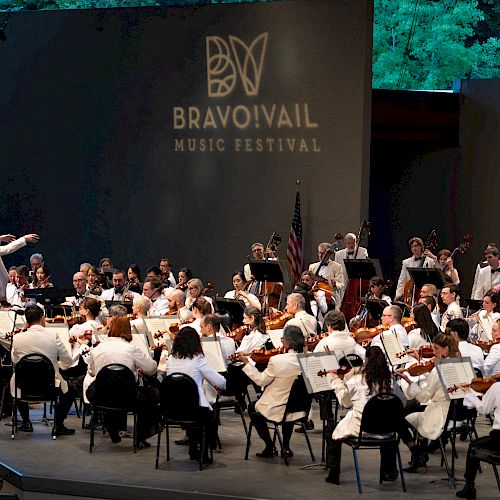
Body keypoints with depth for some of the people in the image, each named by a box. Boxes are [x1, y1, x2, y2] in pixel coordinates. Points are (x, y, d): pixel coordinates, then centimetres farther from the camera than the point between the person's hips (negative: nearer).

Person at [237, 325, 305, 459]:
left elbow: (261, 380, -9)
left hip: (277, 410, -4)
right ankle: (286, 447, 33)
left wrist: (246, 363, 1)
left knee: (252, 408, 26)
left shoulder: (277, 361, -24)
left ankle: (270, 448, 21)